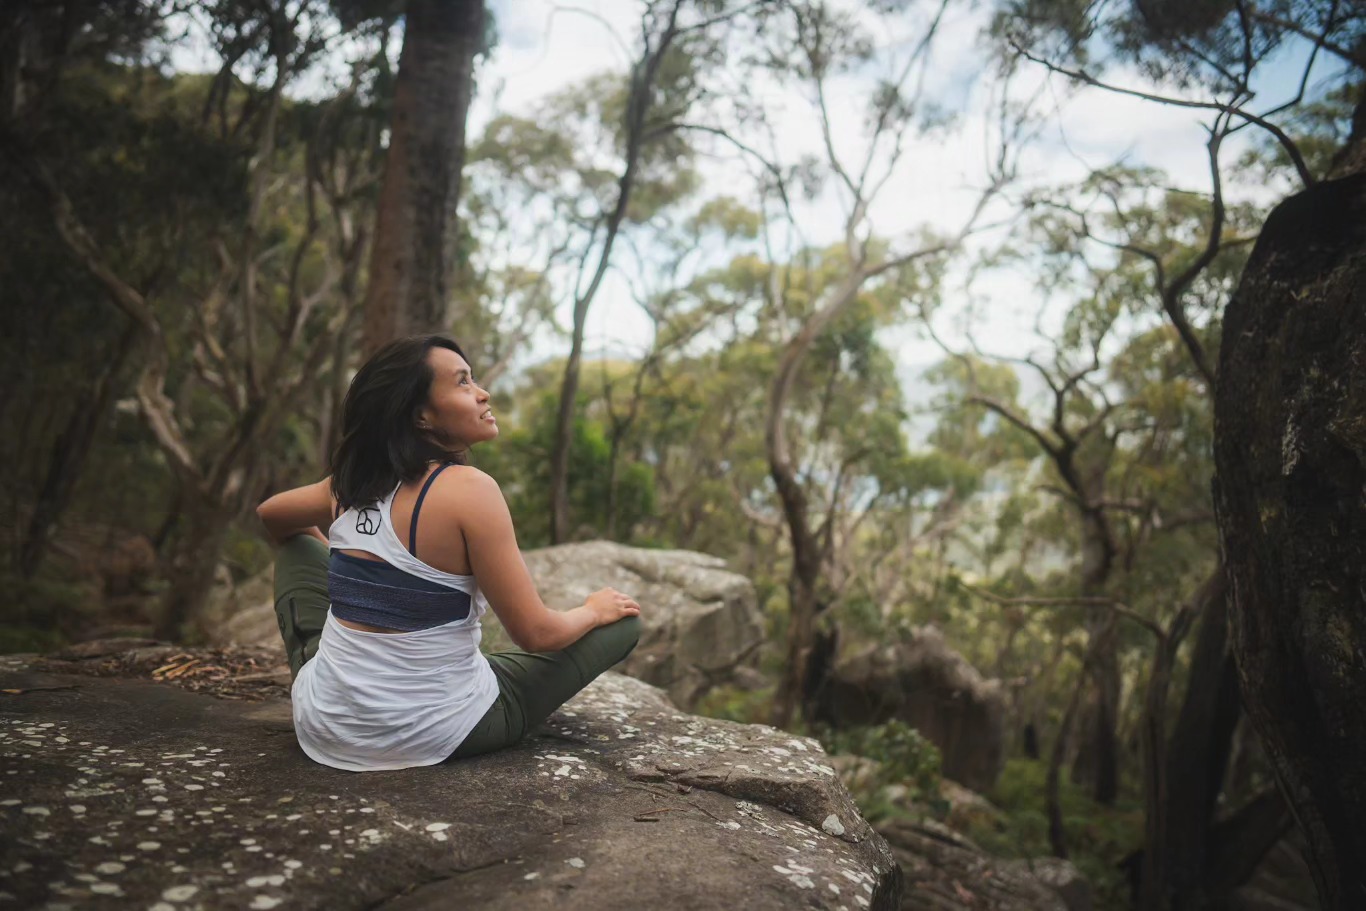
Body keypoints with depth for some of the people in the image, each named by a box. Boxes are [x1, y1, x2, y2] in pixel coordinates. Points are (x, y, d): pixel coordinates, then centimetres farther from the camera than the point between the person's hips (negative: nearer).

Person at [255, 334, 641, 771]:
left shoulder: (350, 481, -1)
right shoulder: (469, 489, -20)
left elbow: (270, 515, 22)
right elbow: (535, 634, -18)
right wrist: (593, 611, 3)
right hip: (435, 737, -5)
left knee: (302, 546, 28)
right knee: (623, 621, 6)